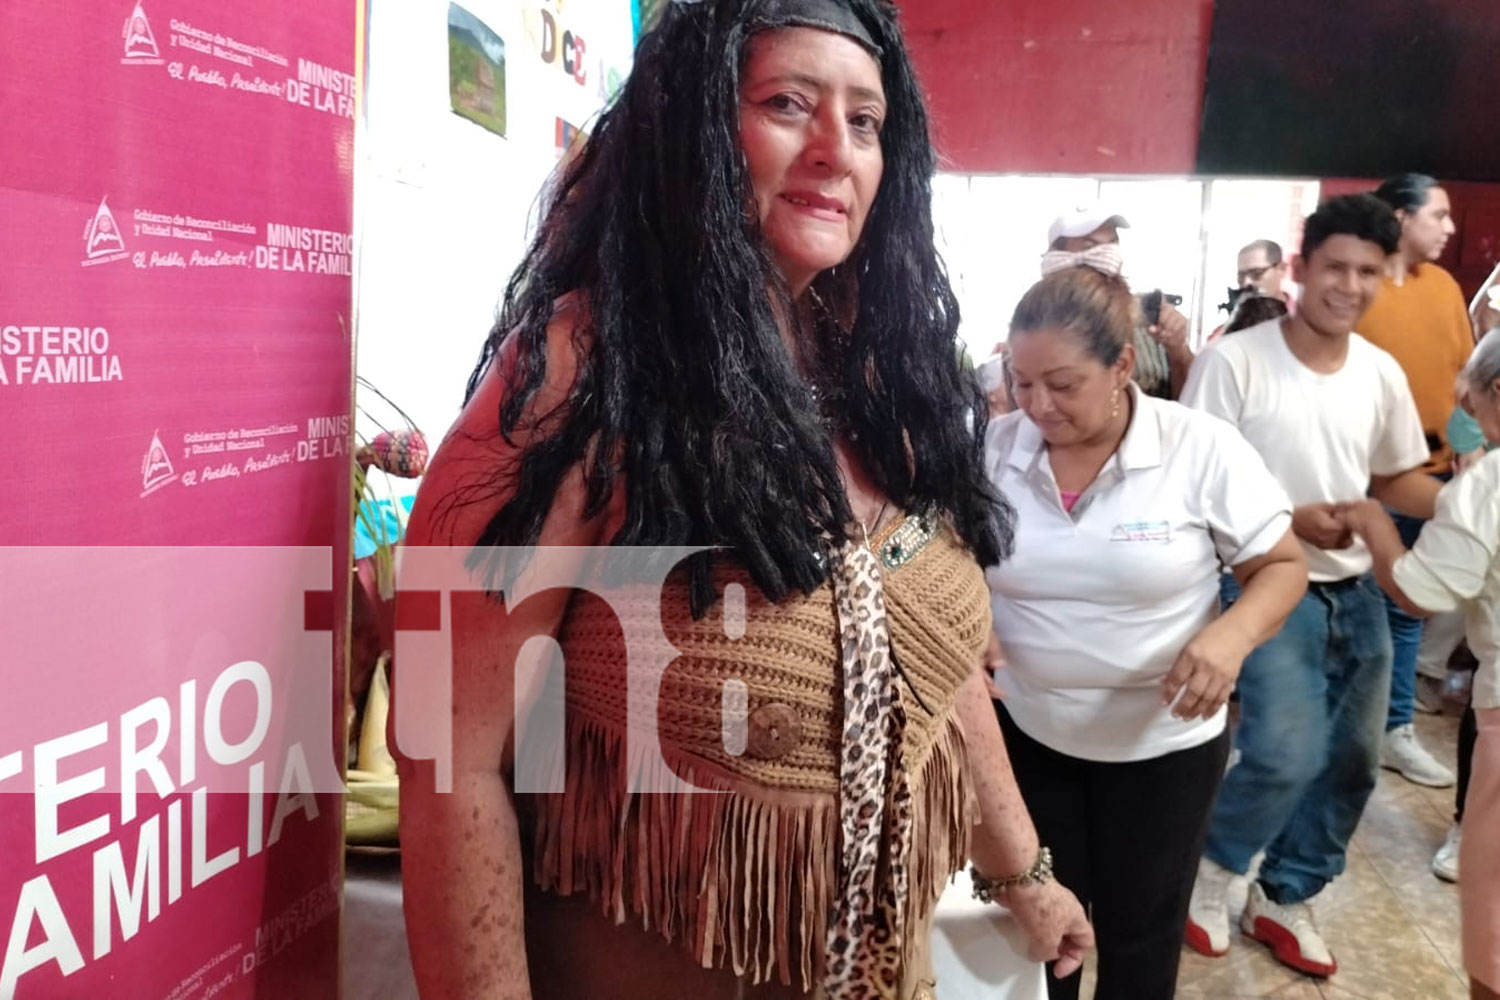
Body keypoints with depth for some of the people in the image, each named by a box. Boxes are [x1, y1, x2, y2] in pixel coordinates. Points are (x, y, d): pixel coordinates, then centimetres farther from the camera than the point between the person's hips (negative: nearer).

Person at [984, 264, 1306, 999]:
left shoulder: (1203, 450, -16)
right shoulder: (992, 449, -10)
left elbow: (1282, 566, -8)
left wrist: (1233, 634, -28)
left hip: (1163, 743, -1)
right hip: (1026, 733, 2)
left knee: (1139, 935, 18)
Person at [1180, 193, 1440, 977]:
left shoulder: (1383, 374, 5)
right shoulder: (1234, 361, -13)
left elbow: (1395, 479, 15)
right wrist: (1288, 521, -23)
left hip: (1358, 591, 7)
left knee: (1352, 762, 12)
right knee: (1289, 753, -18)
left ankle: (1283, 900, 33)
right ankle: (1211, 865, 13)